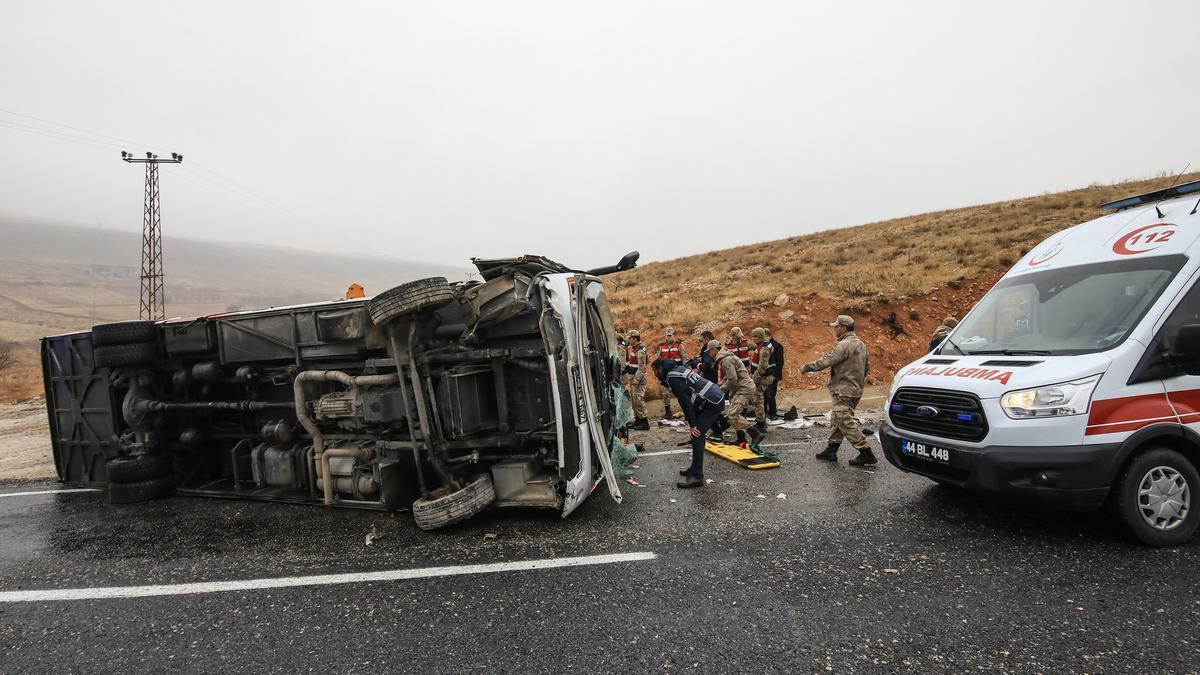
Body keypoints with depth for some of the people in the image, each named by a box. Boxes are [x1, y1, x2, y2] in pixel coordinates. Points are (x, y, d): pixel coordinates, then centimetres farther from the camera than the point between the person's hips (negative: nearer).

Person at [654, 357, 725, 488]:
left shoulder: (672, 377, -12)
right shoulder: (678, 369, 18)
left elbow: (685, 401, -17)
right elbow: (687, 398, 19)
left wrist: (692, 424, -12)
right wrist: (689, 418, 18)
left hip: (712, 403, -10)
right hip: (717, 397, 10)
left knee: (697, 435, -10)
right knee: (698, 434, 16)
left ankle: (697, 476, -9)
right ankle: (695, 468, 25)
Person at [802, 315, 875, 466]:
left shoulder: (844, 345, -19)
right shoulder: (860, 344, 13)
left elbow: (825, 361, -21)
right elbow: (867, 367, 20)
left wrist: (806, 367, -9)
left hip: (844, 390, -10)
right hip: (856, 389, 10)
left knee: (846, 422, -7)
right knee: (838, 421, 15)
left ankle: (866, 453, -5)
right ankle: (831, 450, 21)